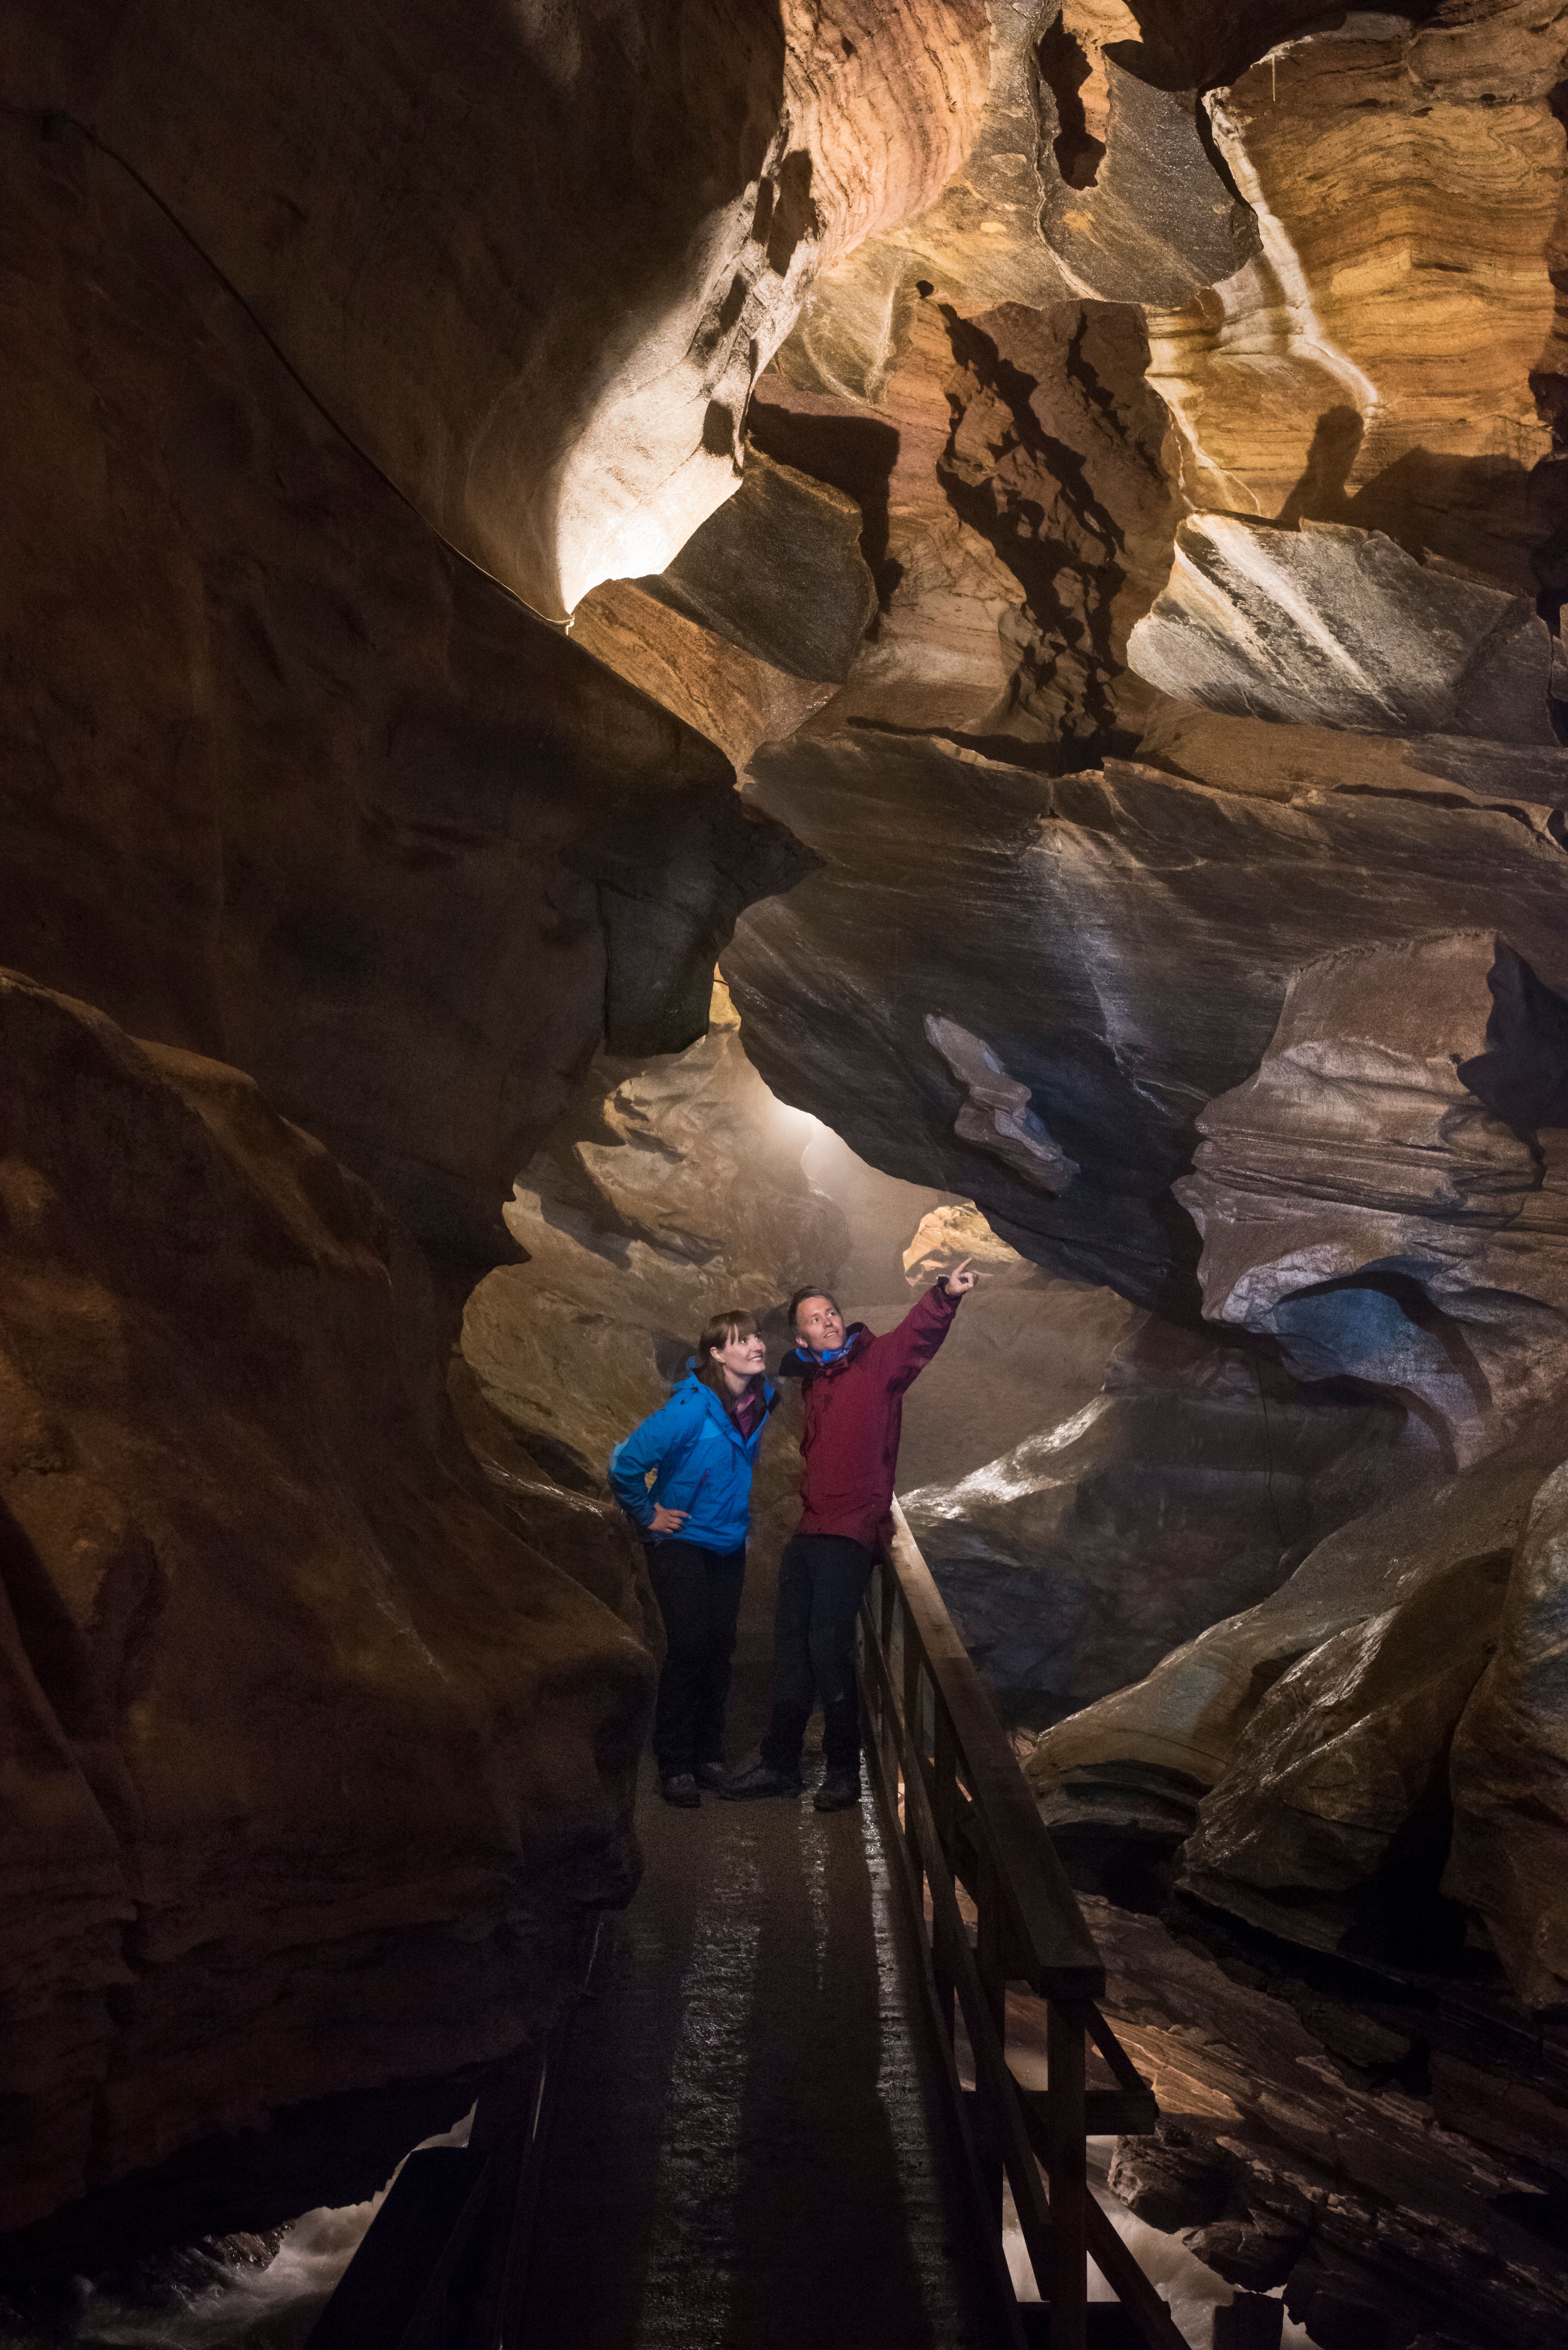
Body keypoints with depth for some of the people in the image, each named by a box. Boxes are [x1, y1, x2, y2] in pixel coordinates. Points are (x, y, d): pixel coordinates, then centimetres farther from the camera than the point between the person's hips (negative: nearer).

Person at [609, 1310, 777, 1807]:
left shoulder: (763, 1399, -7)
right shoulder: (691, 1408, -27)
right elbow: (626, 1464, -24)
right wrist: (647, 1516, -13)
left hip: (729, 1544, 6)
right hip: (681, 1542, -6)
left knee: (720, 1647, 9)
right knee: (690, 1647, -10)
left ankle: (709, 1755, 23)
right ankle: (675, 1766, 2)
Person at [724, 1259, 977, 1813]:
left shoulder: (877, 1361, -4)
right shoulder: (813, 1379, 15)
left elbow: (919, 1333, -23)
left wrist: (946, 1295, -41)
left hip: (850, 1533, -7)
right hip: (810, 1531, 7)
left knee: (828, 1645, -9)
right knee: (791, 1646, 13)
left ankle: (844, 1769, 6)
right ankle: (780, 1764, 25)